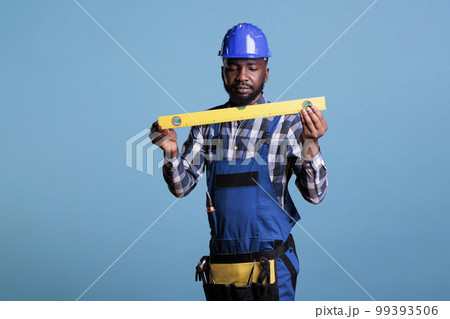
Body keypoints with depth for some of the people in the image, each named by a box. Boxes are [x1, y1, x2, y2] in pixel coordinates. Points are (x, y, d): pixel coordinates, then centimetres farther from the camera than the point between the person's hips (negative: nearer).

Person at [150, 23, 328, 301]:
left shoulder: (286, 123, -4)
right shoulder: (207, 123, 6)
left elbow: (315, 194, -10)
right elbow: (182, 187, 5)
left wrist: (310, 144, -25)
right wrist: (171, 153, -13)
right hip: (219, 265, 3)